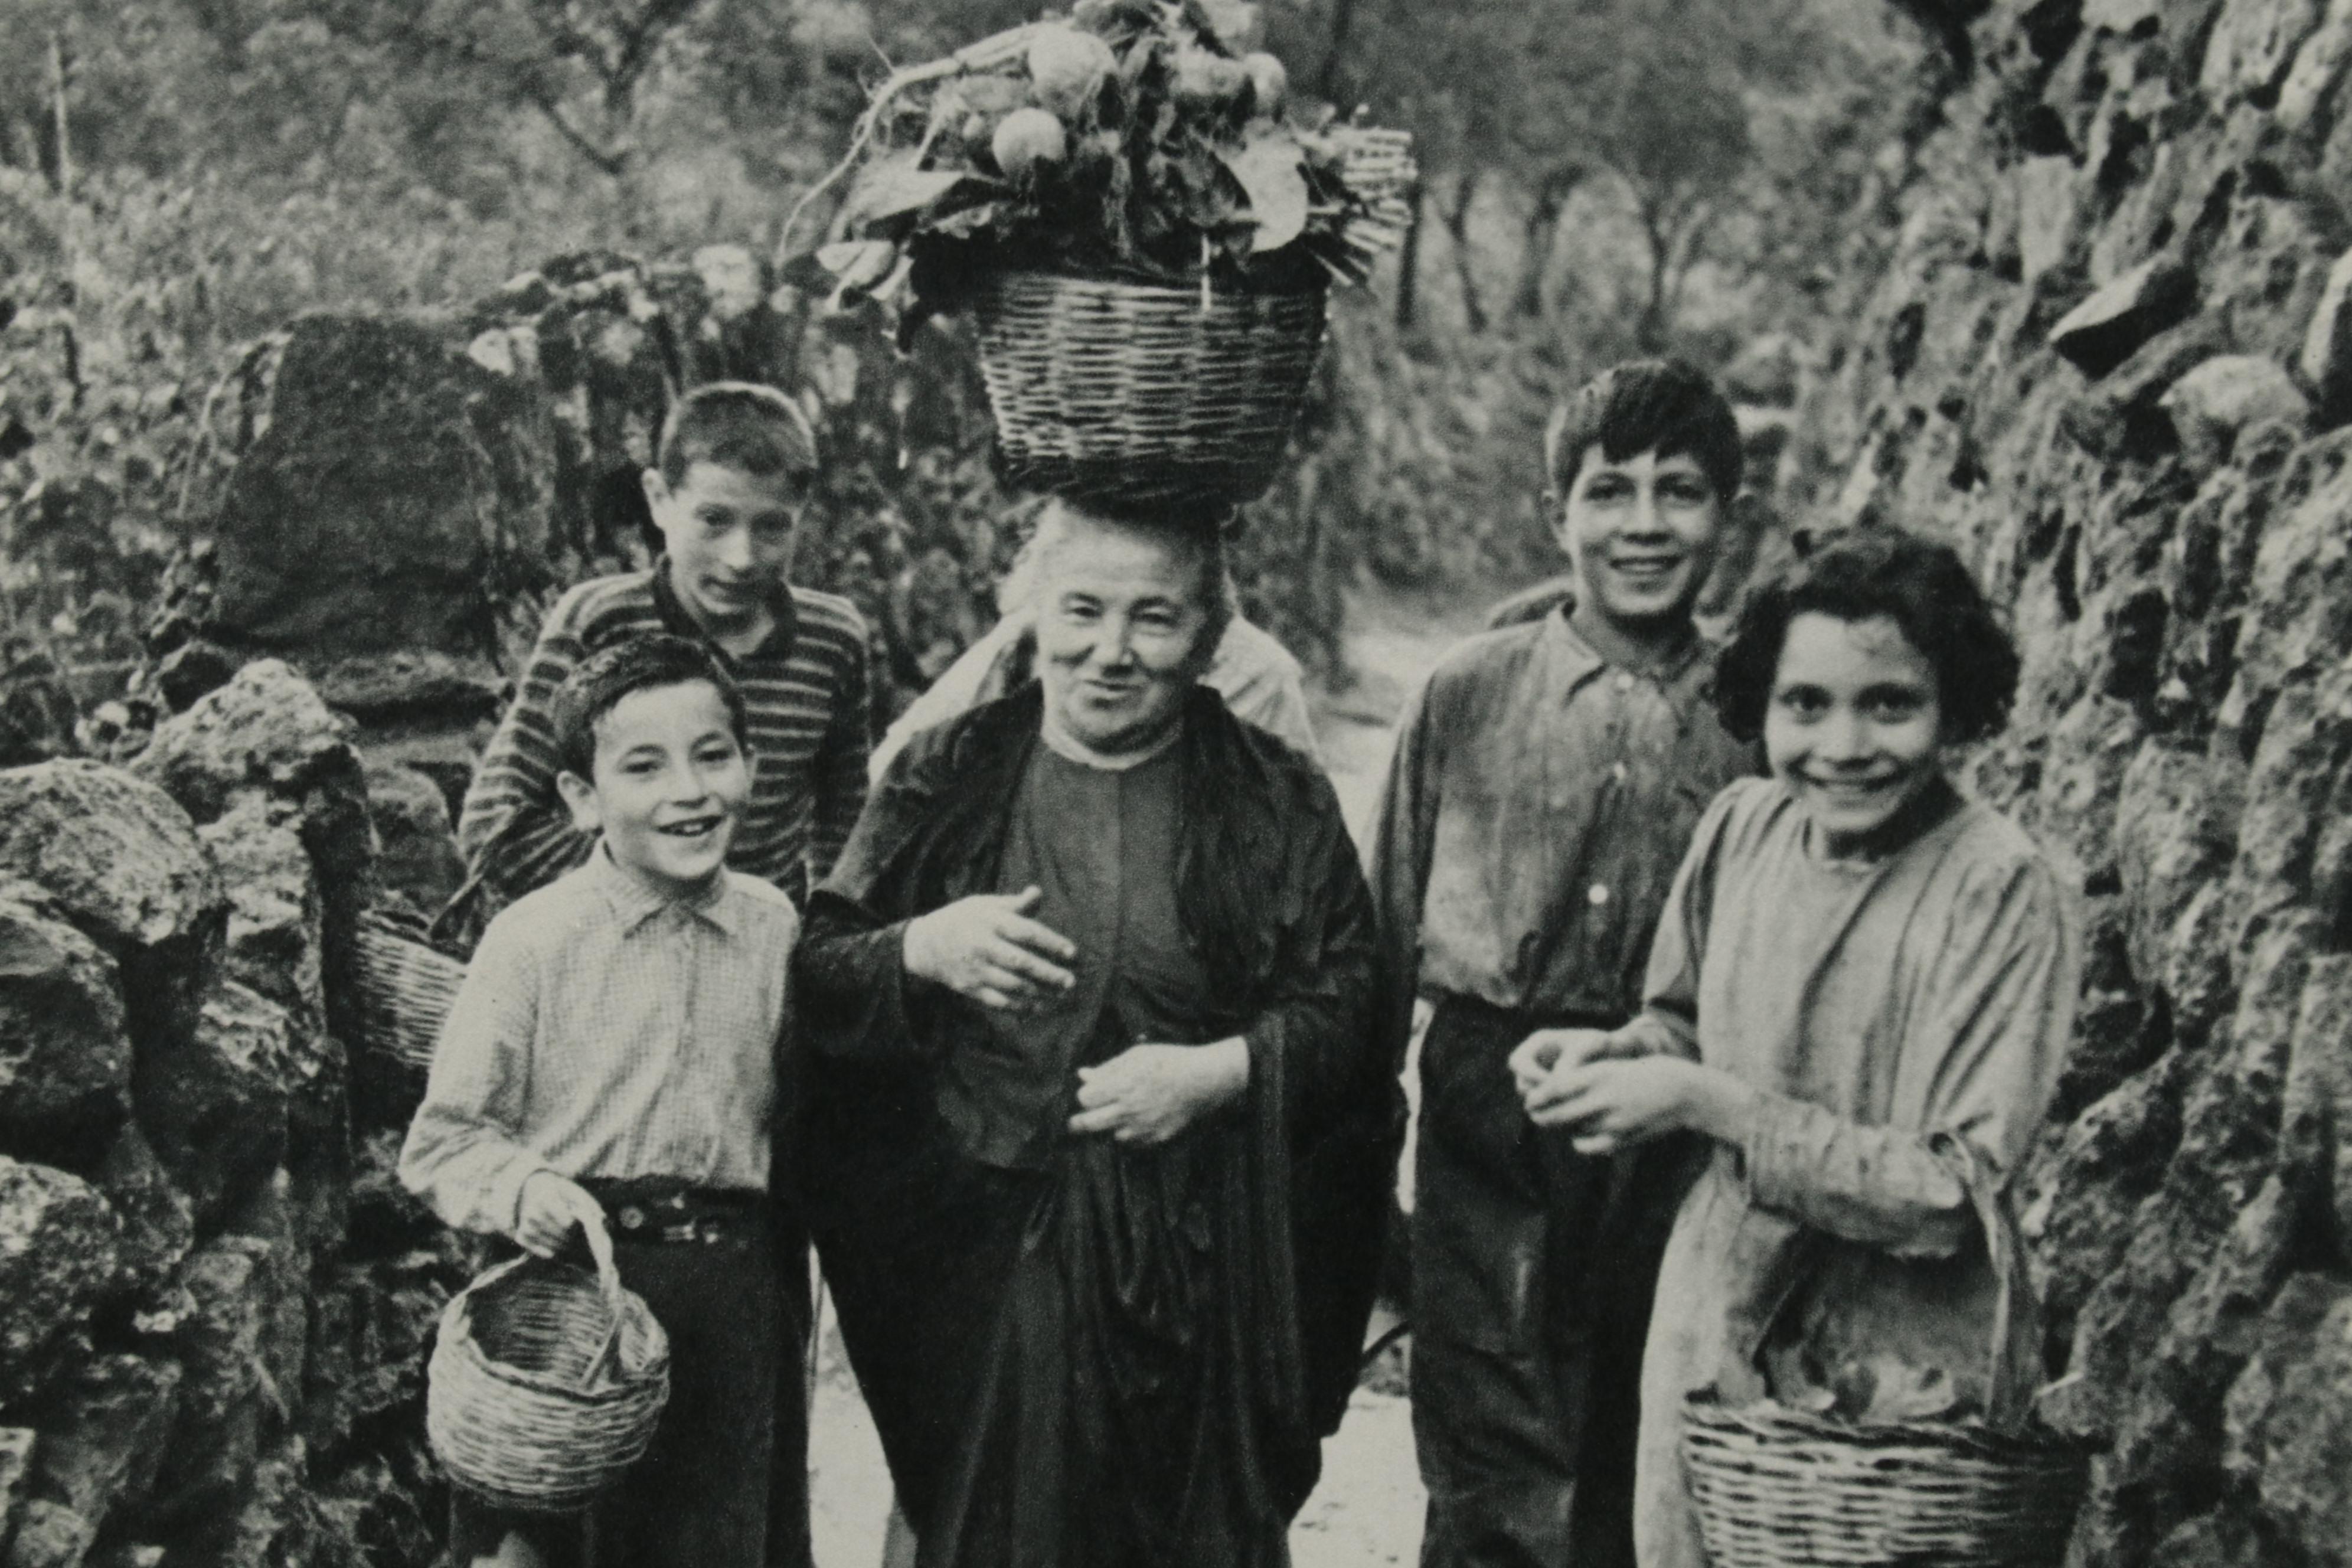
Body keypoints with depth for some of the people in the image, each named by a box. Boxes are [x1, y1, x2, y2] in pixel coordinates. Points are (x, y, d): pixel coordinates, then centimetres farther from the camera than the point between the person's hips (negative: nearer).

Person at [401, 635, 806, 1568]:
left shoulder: (776, 933, 4)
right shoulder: (533, 940, -7)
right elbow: (442, 1141, -4)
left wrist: (786, 1295, 14)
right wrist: (522, 1187, -24)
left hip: (731, 1292, 3)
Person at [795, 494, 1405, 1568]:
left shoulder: (1279, 802, 3)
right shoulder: (944, 781, 5)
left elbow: (1351, 1006, 2)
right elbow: (811, 985, 5)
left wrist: (1219, 1072, -14)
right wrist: (921, 951, -14)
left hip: (1207, 1275, 0)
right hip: (991, 1266, 0)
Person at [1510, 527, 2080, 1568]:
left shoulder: (2004, 894, -19)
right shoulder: (1741, 827, -3)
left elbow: (1957, 1194, -21)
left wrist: (1708, 1105, -23)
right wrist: (1605, 1056, -7)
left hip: (1899, 1386, -5)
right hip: (1711, 1337, 5)